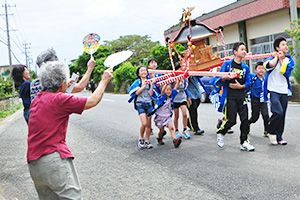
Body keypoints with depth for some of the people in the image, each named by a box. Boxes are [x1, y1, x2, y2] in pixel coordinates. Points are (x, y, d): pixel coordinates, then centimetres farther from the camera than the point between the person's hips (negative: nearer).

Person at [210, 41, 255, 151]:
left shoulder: (245, 67, 11)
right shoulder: (227, 64, 1)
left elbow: (248, 84, 13)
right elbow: (217, 80, 1)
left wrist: (240, 86, -6)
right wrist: (224, 78, -19)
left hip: (241, 95, 4)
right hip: (230, 96, -4)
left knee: (245, 118, -3)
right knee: (231, 120, -7)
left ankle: (244, 142, 8)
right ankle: (220, 133, 22)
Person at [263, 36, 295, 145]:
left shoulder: (289, 60, 10)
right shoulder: (272, 58, -2)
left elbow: (286, 73, -8)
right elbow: (271, 64, -28)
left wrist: (281, 59, -7)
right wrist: (276, 57, -10)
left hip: (284, 91, 5)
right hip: (273, 90, -5)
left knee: (282, 115, 8)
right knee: (278, 112, -21)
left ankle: (279, 137, 21)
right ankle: (271, 131, 3)